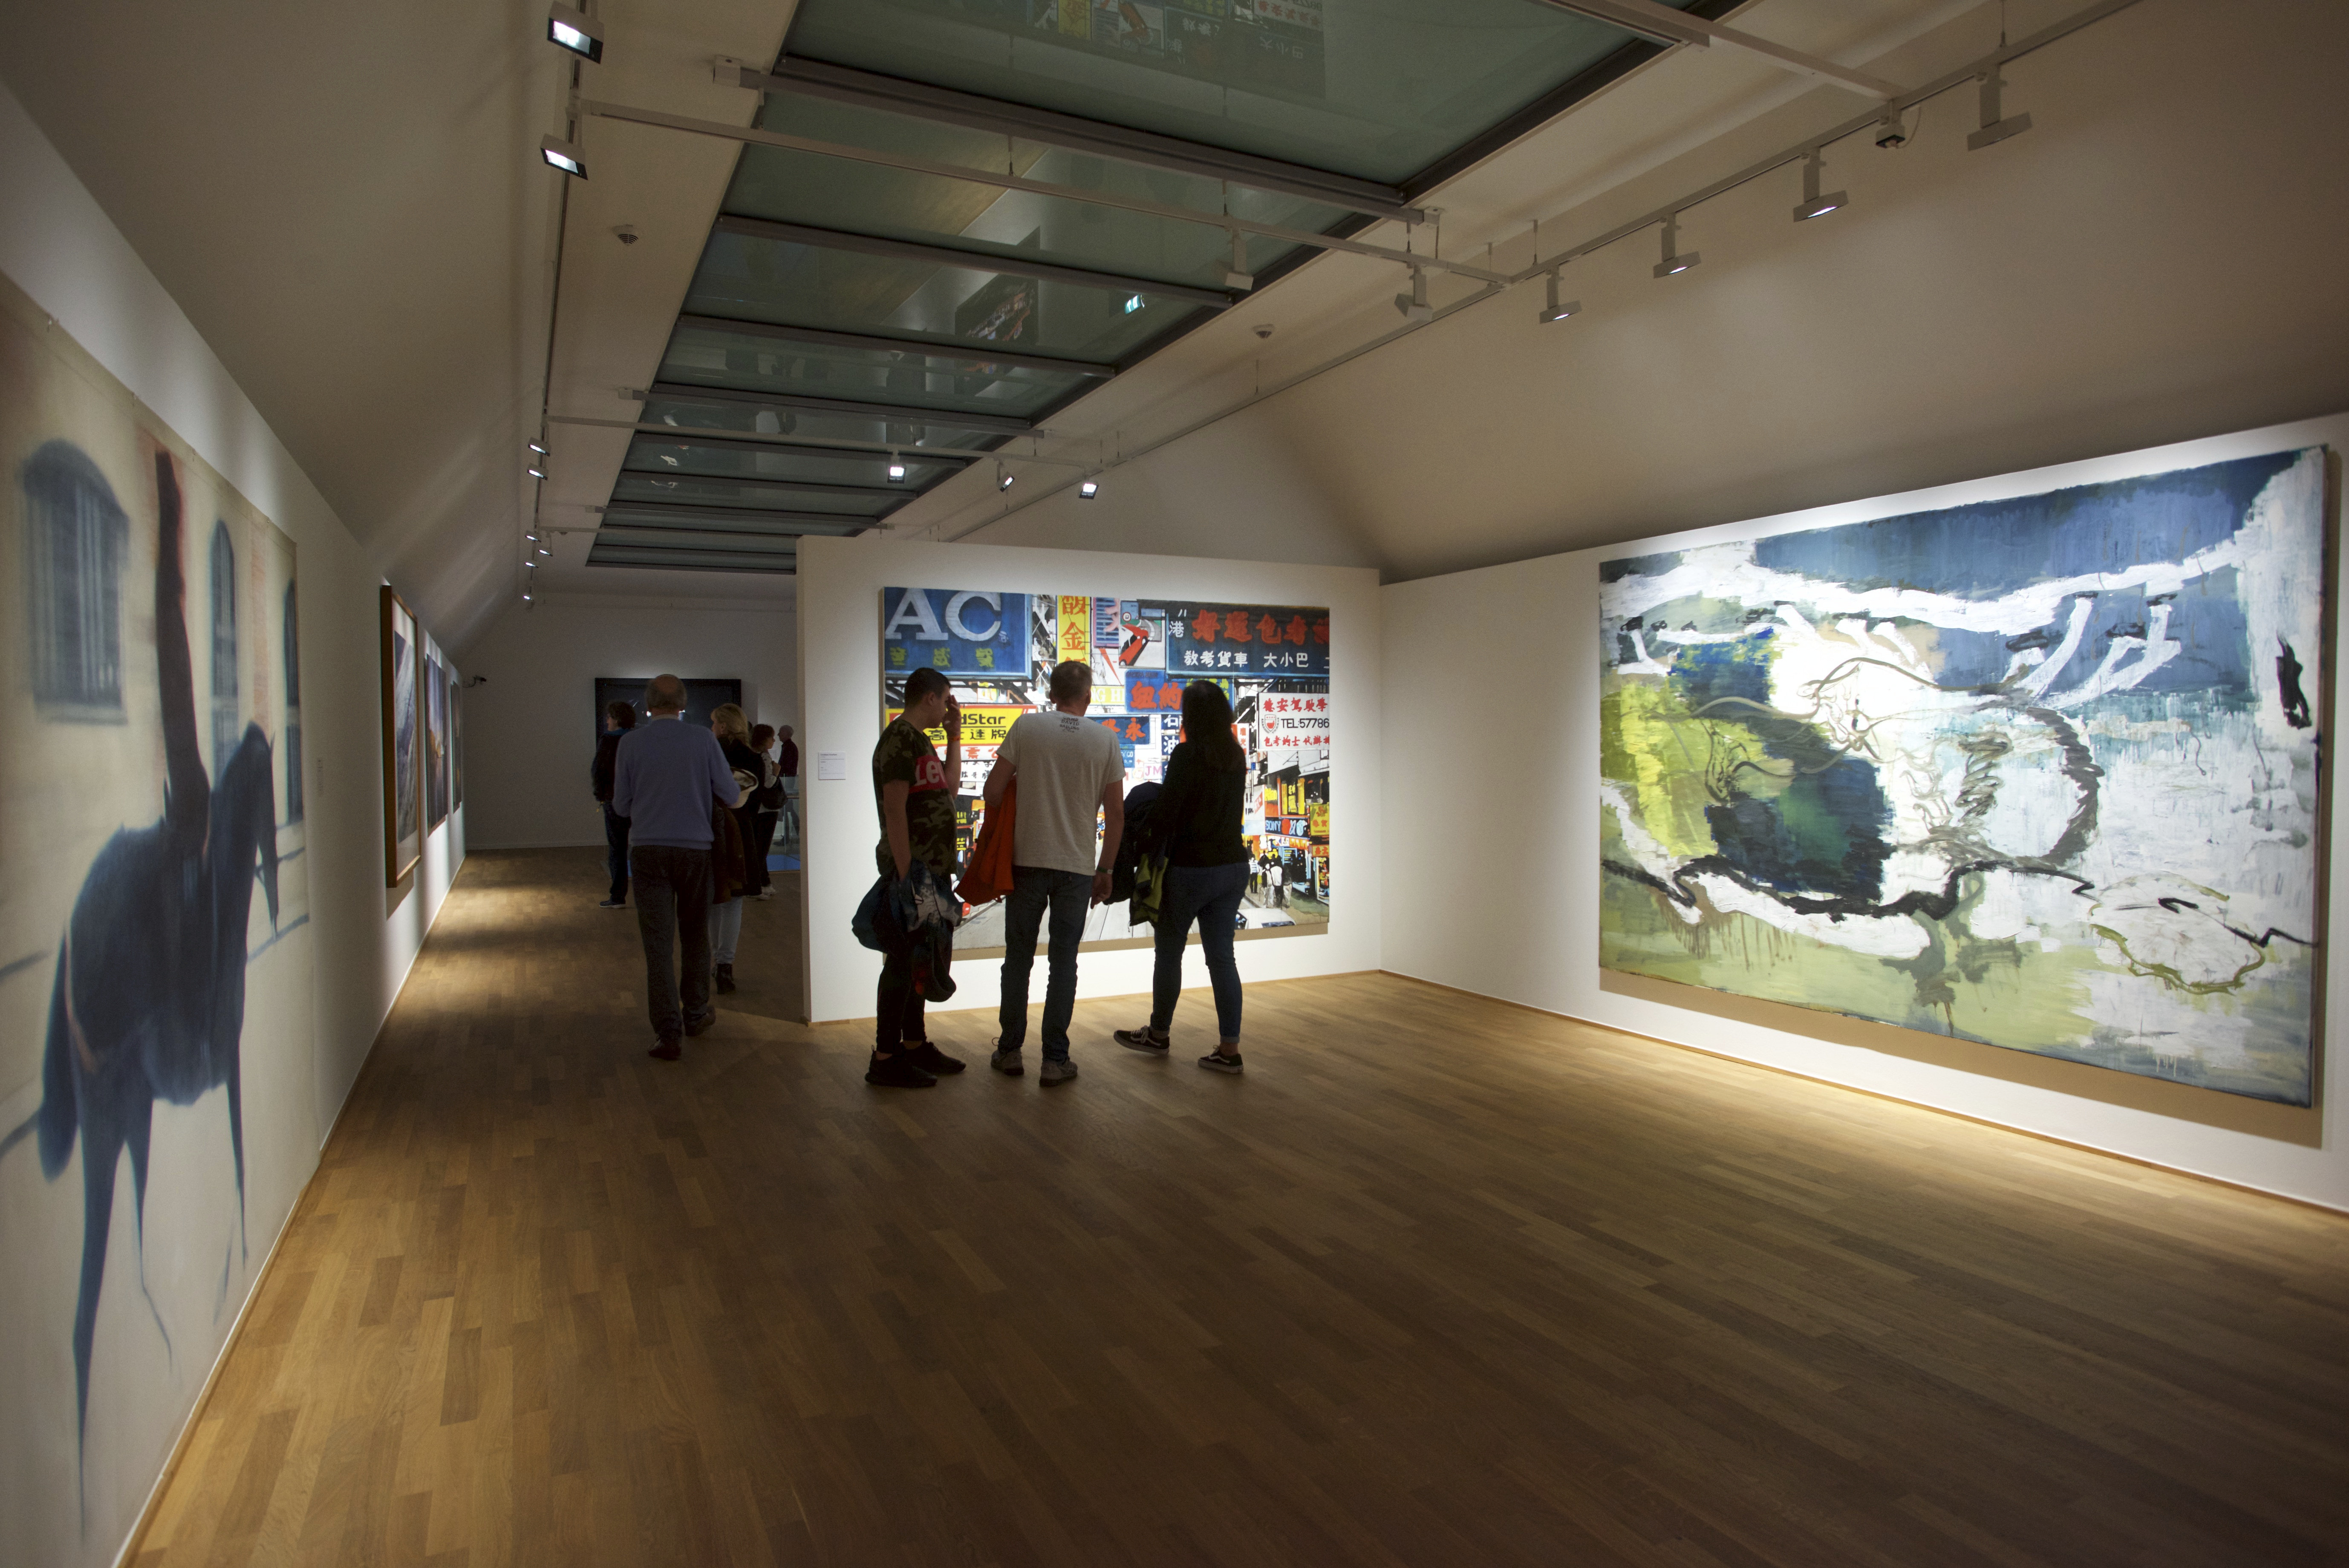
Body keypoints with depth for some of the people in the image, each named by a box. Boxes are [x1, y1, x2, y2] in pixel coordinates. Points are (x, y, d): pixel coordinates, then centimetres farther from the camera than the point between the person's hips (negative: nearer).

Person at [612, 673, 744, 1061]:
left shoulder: (630, 742, -2)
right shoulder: (704, 740, -4)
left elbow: (621, 805, 4)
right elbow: (731, 796, 0)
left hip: (648, 850, 0)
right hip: (695, 849, 1)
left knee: (658, 943, 1)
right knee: (695, 936, 17)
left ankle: (669, 1033, -3)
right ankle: (695, 1014, 30)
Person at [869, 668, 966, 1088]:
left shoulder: (919, 739, 17)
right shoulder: (900, 738, -14)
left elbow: (949, 789, 23)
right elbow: (894, 809, -20)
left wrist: (955, 735, 17)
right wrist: (906, 875, -23)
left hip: (934, 868, 10)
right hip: (913, 868, -10)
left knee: (919, 961, 16)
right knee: (902, 962, -4)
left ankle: (914, 1045, 26)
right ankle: (885, 1060, 3)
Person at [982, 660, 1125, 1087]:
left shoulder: (1026, 727, -3)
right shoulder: (1105, 741, -1)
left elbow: (993, 791, -4)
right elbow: (1116, 815, 1)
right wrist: (1105, 869, 11)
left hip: (1027, 860, 0)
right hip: (1077, 866, 0)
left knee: (1019, 958, 13)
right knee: (1064, 963, 7)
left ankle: (1009, 1051, 21)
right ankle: (1055, 1060, 9)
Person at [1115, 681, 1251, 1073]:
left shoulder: (1187, 755, -15)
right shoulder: (1237, 757, 7)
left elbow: (1166, 815, -16)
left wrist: (1150, 860, -5)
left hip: (1191, 869, -6)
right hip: (1233, 867, 6)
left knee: (1169, 952, 12)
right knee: (1221, 956, 8)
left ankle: (1158, 1034, 29)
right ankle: (1229, 1049, 7)